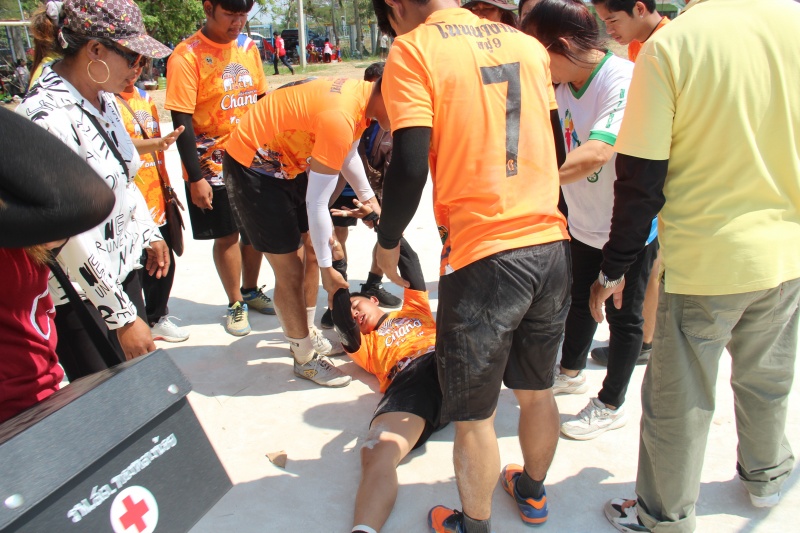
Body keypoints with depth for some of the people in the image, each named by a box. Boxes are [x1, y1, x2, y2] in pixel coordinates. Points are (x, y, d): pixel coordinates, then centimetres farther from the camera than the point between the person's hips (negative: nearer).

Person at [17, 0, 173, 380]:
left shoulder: (103, 97, 3)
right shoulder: (47, 117, -25)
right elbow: (71, 237, -25)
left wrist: (150, 234, 19)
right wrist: (123, 318, -21)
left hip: (121, 270, 8)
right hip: (80, 296, -8)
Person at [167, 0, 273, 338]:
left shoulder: (248, 47, 4)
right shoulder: (187, 57, -14)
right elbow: (182, 122, -15)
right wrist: (196, 178, -17)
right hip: (214, 165, -5)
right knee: (226, 234, 5)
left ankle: (251, 291, 34)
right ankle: (235, 304, 23)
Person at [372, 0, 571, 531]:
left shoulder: (413, 50, -6)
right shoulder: (528, 44, 11)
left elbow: (410, 165, -14)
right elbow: (556, 148, 16)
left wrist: (388, 241, 1)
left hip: (483, 257, -6)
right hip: (552, 247, 7)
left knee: (473, 413, 13)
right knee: (537, 388, 25)